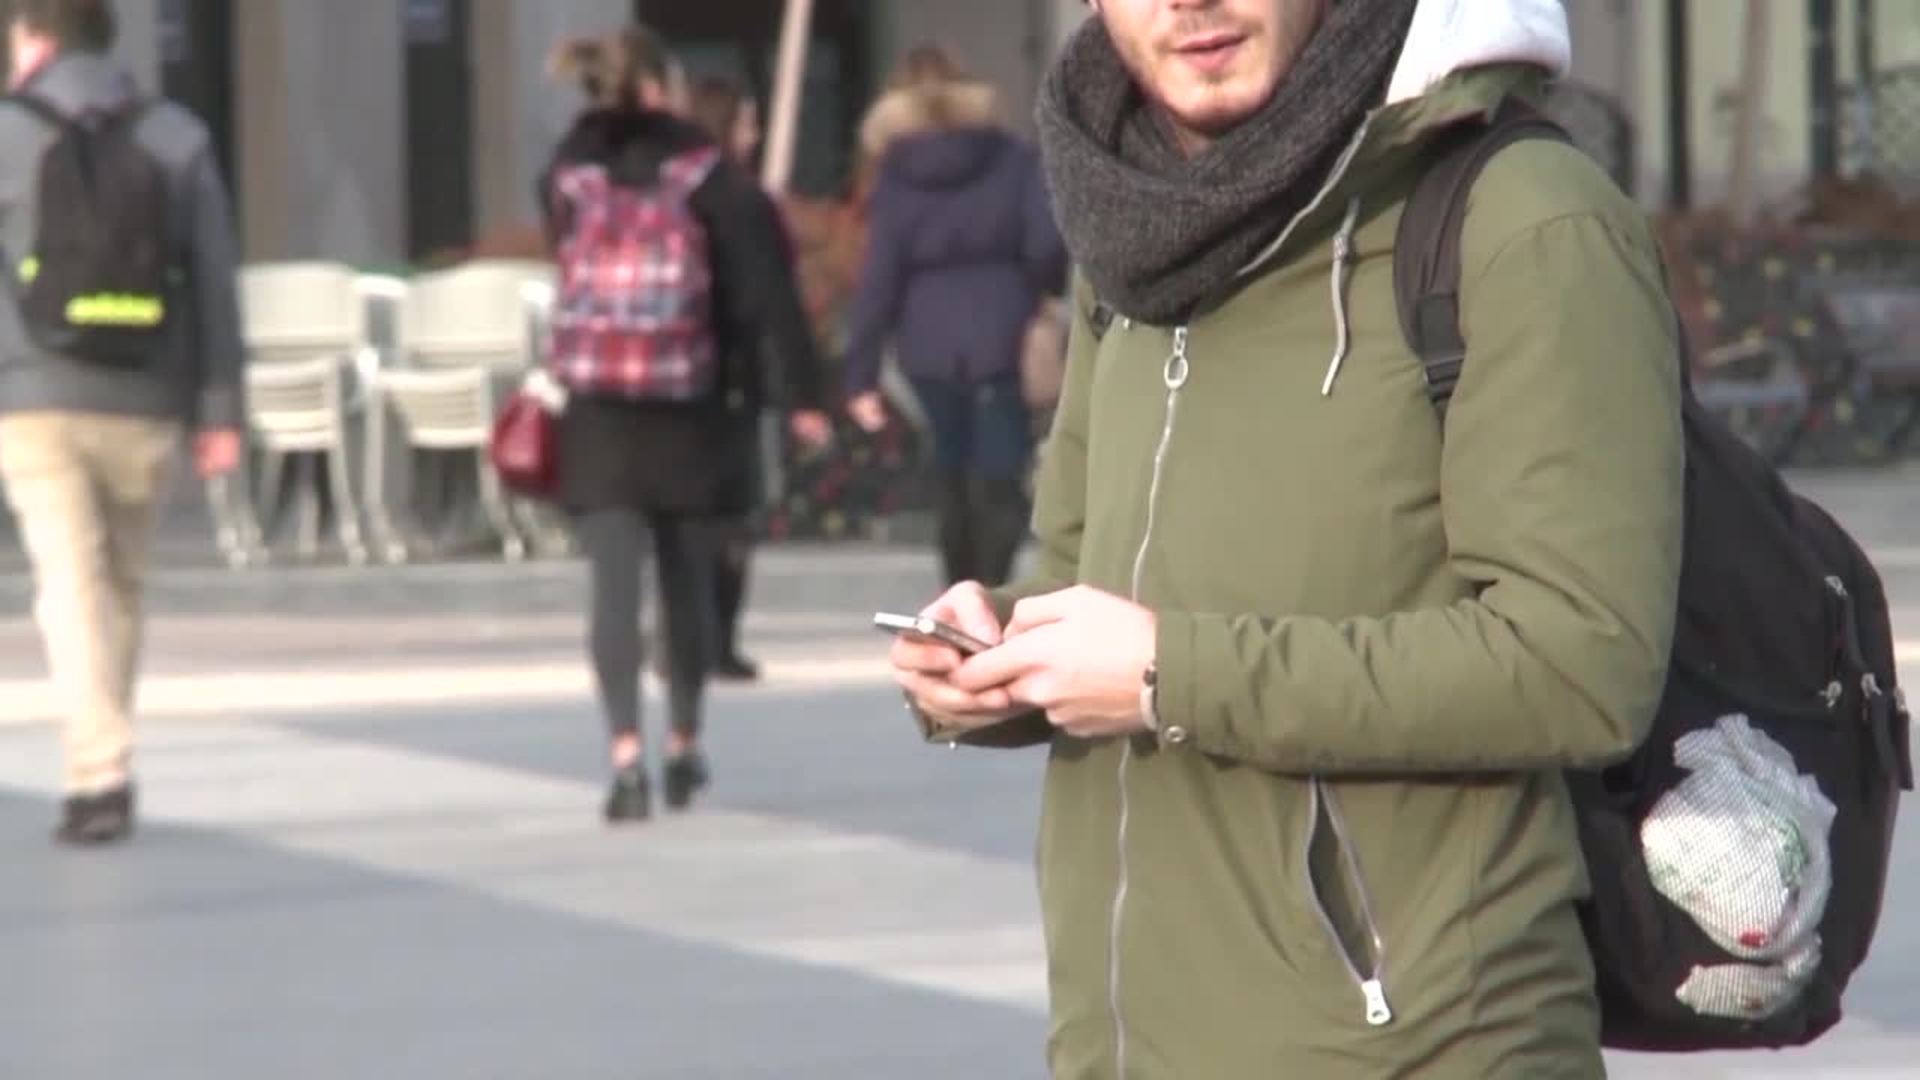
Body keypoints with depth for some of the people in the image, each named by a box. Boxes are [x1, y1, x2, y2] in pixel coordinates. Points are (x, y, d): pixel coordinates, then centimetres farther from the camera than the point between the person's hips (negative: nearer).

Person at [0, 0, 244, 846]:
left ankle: (102, 780, -14)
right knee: (121, 585, 18)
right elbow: (215, 281, 0)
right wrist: (221, 413, 1)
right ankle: (101, 764, 25)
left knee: (74, 592, -4)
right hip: (143, 407, 3)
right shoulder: (177, 139, 5)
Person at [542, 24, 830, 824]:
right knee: (688, 581, 15)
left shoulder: (565, 176, 6)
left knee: (615, 584, -4)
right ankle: (684, 750, 26)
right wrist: (802, 394, -6)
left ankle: (627, 753, -20)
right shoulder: (705, 173, -2)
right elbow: (763, 290, -7)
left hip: (595, 406, 1)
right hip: (686, 405, -1)